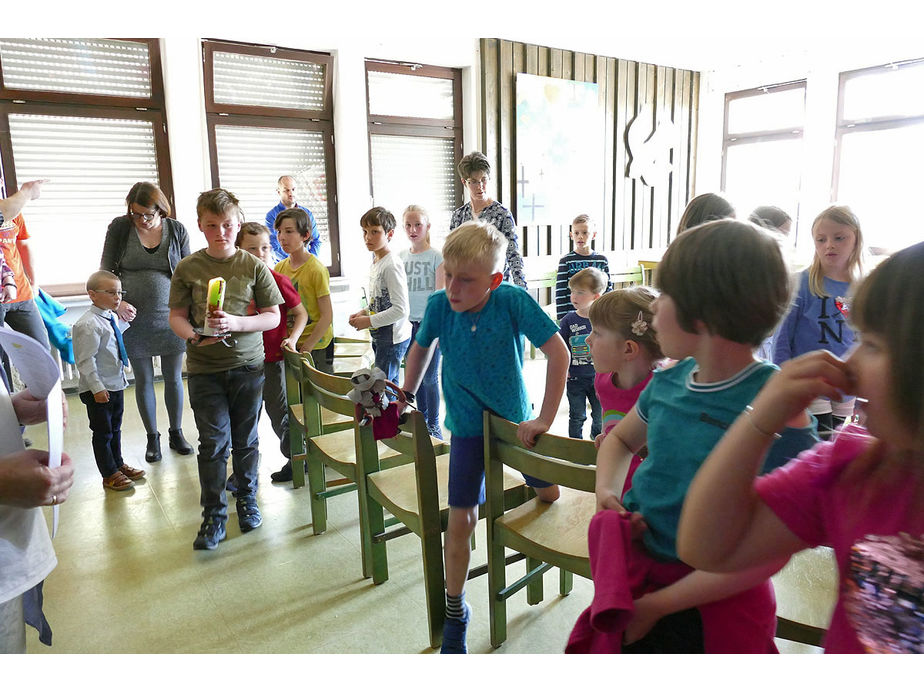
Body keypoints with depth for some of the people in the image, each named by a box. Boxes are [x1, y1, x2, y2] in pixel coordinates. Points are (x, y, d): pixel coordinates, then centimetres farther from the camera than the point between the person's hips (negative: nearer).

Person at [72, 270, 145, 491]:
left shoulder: (111, 317, 7)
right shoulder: (88, 324, -21)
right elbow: (85, 361, -22)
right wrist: (97, 388, -22)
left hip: (116, 384, 9)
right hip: (98, 389, -9)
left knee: (115, 428, 21)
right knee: (103, 432, 5)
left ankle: (118, 465, 36)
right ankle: (109, 475, 18)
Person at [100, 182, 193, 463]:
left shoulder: (177, 230, -1)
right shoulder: (119, 227, -2)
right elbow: (106, 269, 2)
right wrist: (116, 302, -12)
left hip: (170, 316, 0)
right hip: (134, 318, 0)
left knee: (173, 377, 8)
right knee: (143, 379, 8)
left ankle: (176, 432, 25)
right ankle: (152, 438, 22)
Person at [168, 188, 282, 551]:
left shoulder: (254, 266, -2)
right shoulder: (187, 268, 0)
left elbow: (273, 316, -2)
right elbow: (177, 316, 4)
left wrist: (236, 323, -18)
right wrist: (194, 335, -17)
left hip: (248, 365, 0)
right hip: (204, 368, 0)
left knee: (246, 440, 11)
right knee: (213, 442, 1)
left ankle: (247, 499, 31)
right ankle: (213, 515, 15)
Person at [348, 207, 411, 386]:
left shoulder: (392, 265, -19)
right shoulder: (375, 262, 10)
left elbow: (401, 309, -24)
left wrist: (369, 321, -18)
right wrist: (363, 312, 6)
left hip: (393, 337, -9)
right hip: (380, 336, 9)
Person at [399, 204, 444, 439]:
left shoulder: (436, 256, -6)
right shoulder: (401, 256, 9)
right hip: (408, 324, 5)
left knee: (429, 377, 0)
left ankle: (434, 426, 12)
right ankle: (421, 420, 26)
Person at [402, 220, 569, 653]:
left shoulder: (513, 301, -24)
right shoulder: (439, 305, -16)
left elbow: (558, 352, -22)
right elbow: (421, 347, 4)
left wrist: (545, 418, -22)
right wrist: (406, 398, 9)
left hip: (516, 420, 0)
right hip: (468, 427, 0)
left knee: (549, 496, 17)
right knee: (461, 520, -2)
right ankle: (455, 611, 19)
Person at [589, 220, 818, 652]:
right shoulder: (669, 381, -4)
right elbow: (621, 439, 15)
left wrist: (657, 605, -20)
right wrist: (607, 491, -5)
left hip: (719, 600, -5)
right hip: (637, 564, 6)